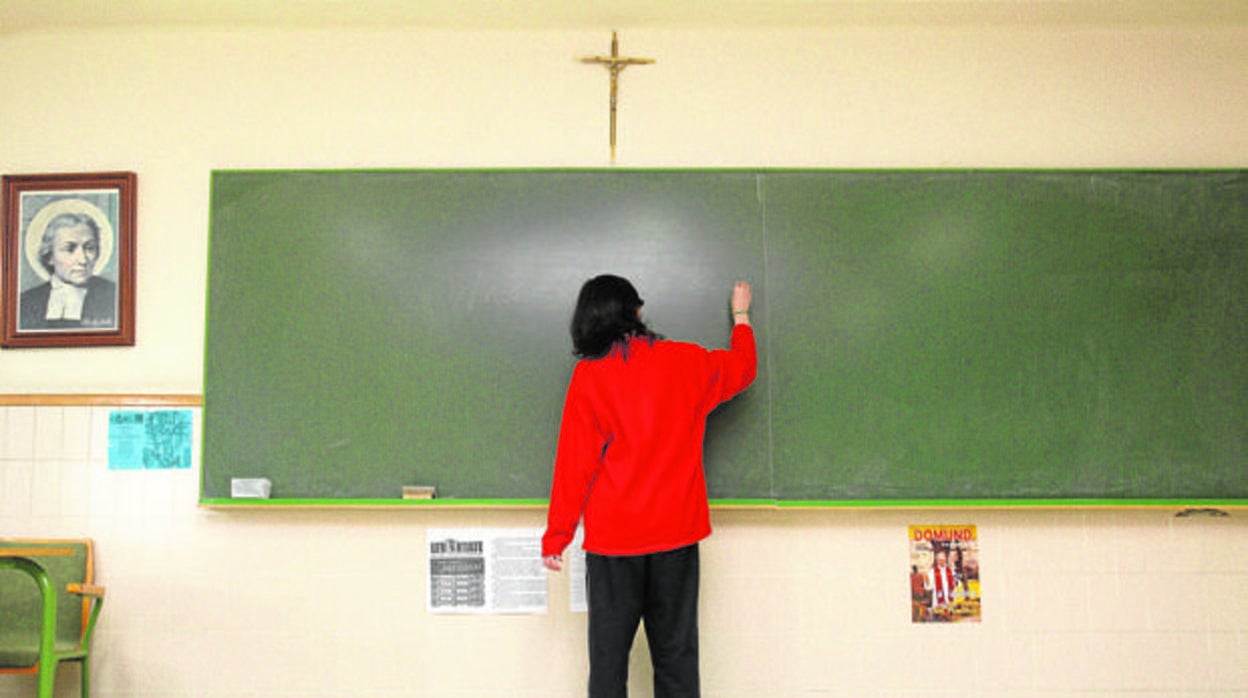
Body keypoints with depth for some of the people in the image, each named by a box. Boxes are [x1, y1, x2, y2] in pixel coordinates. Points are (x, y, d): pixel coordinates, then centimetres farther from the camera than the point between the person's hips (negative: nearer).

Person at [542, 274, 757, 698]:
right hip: (677, 534, 2)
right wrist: (741, 315, 39)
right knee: (675, 654, 10)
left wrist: (557, 536, 2)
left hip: (612, 538, -2)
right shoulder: (686, 362, 1)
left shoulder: (588, 375, -5)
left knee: (608, 652, 7)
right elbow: (743, 367, 21)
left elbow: (574, 462, -5)